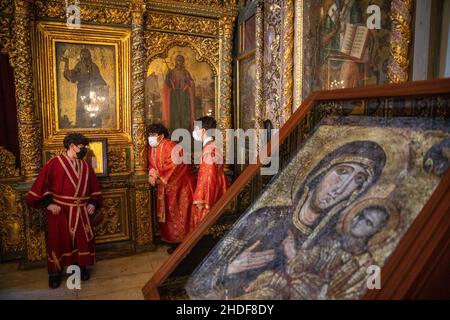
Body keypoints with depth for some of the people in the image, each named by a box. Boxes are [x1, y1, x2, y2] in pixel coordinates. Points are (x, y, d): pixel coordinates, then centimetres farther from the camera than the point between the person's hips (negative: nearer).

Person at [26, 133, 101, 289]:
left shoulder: (86, 166, 7)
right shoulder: (54, 163, -7)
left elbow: (94, 187, 12)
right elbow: (41, 185, -8)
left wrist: (93, 203, 0)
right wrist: (48, 203, -15)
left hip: (81, 211, 4)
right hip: (60, 211, -3)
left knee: (82, 239, 10)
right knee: (58, 241, 8)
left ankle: (81, 266, 29)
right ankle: (55, 272, 25)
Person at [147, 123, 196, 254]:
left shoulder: (170, 146, -18)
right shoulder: (151, 148, 7)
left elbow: (174, 165, -25)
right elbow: (152, 165, 14)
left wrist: (157, 175, -21)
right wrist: (151, 174, -8)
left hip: (179, 184, -8)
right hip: (165, 187, 8)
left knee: (180, 214, -1)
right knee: (168, 214, 11)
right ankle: (173, 241, 23)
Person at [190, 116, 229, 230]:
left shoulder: (209, 149, -18)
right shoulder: (213, 146, 11)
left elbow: (208, 176, -22)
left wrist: (201, 199, -19)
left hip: (209, 194, -9)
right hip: (214, 192, 9)